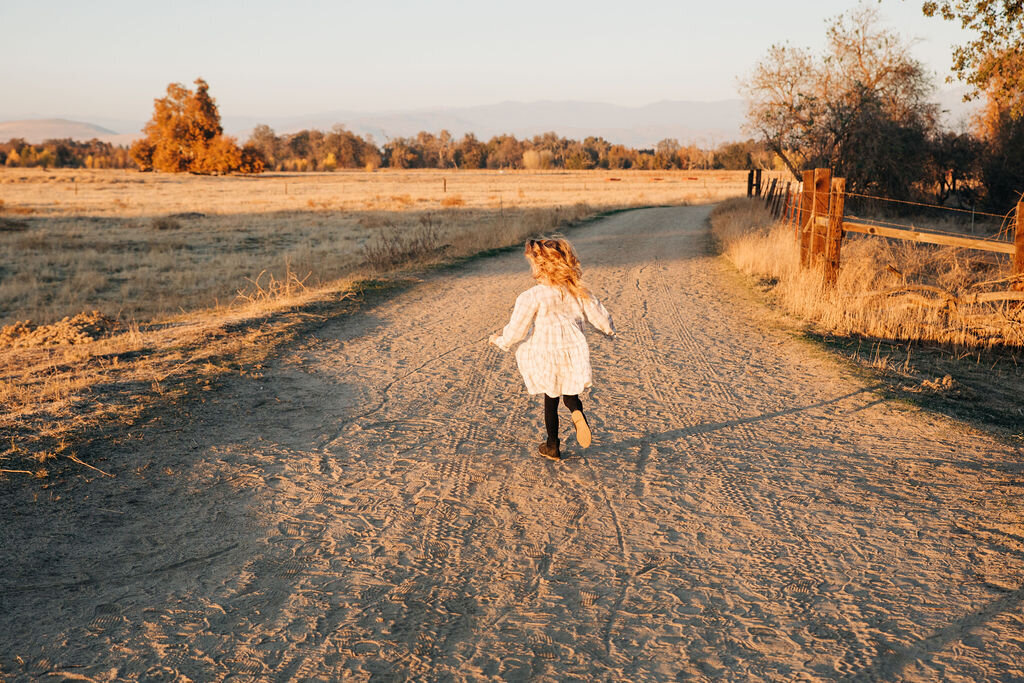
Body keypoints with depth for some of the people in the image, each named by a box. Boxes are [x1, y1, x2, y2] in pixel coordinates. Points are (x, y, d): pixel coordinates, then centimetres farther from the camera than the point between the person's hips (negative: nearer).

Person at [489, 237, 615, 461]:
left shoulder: (531, 297, -18)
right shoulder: (578, 292, -5)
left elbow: (516, 331, -12)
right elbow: (599, 316, 4)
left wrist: (499, 340, 8)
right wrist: (609, 329, 27)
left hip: (545, 356, -3)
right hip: (573, 352, 3)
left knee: (551, 400, 14)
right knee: (569, 391, 21)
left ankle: (552, 446, 26)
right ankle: (577, 412, -12)